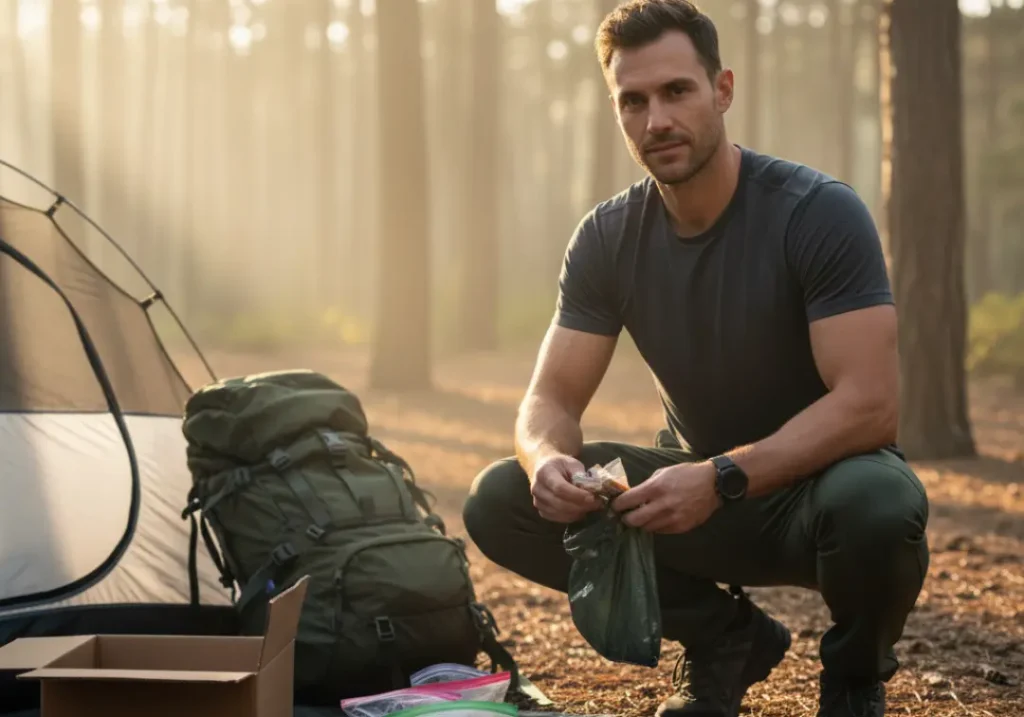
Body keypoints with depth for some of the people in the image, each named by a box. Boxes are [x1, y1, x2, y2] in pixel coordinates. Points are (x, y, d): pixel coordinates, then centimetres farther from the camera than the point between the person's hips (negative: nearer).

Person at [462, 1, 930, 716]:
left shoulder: (820, 213, -19)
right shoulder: (608, 238, -4)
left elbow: (869, 405, -26)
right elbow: (551, 398, -4)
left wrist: (721, 480, -38)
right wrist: (548, 459, -29)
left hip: (819, 478, -4)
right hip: (700, 493, 4)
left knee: (876, 502, -40)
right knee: (500, 501, -15)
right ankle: (725, 637, 3)